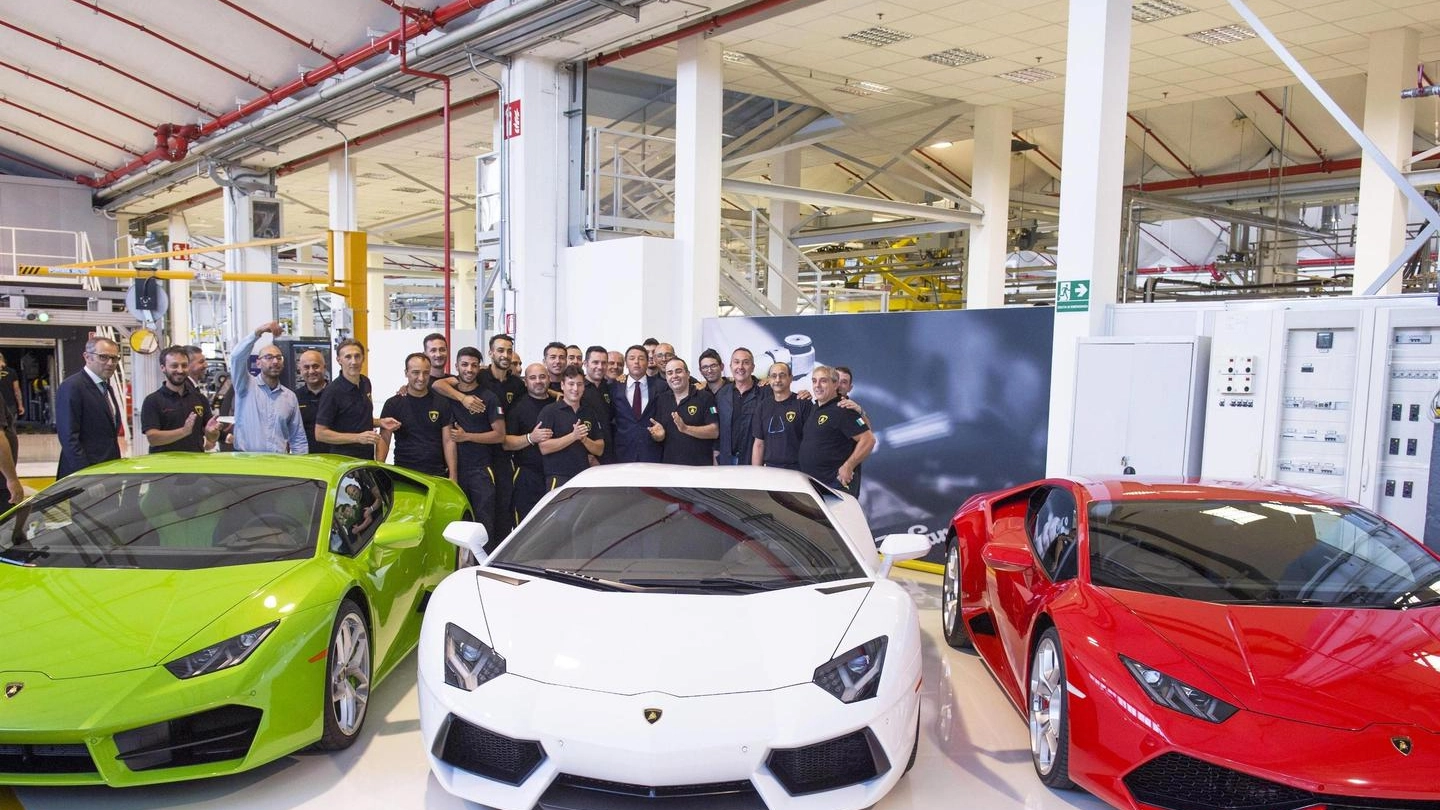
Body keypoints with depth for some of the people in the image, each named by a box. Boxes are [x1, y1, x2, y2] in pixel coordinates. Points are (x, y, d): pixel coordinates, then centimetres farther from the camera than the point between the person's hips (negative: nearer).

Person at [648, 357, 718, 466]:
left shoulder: (705, 397, -4)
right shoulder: (662, 399, 10)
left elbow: (714, 431, -11)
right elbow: (659, 437, 14)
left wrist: (685, 428, -23)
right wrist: (658, 434, -10)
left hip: (700, 465, -4)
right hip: (669, 464, 4)